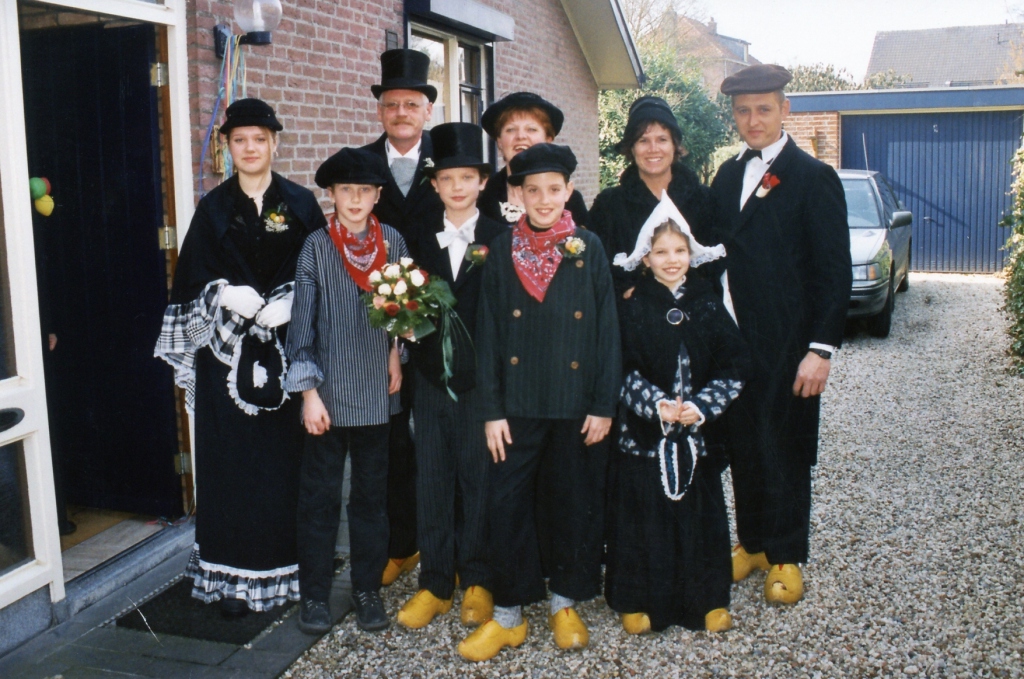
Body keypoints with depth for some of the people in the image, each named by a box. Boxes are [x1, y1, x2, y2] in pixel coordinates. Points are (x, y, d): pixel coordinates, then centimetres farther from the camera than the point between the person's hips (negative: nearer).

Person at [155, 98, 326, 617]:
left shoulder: (301, 204, 5)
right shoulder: (214, 209, 7)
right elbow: (194, 282, 4)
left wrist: (285, 307, -16)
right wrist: (229, 298, -15)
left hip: (287, 352, 0)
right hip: (228, 353, 1)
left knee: (288, 459, 3)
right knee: (232, 463, 1)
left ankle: (288, 564, 16)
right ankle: (236, 574, 11)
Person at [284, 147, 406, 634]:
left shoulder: (392, 242, 1)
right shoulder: (316, 247, -5)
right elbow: (302, 322, -5)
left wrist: (396, 351, -7)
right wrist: (309, 393, -9)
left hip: (377, 392, 2)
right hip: (329, 392, -2)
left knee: (371, 494, 12)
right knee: (320, 496, 6)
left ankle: (367, 589, 25)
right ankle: (315, 593, 20)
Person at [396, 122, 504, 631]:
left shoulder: (500, 239, -3)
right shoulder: (422, 241, 10)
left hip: (482, 382, -3)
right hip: (432, 380, 3)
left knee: (478, 482, 7)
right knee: (432, 484, 9)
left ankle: (476, 581, 24)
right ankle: (434, 584, 22)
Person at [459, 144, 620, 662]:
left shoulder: (589, 249, 0)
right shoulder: (502, 250, 1)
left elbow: (607, 330, 0)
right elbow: (488, 333, 0)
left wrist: (604, 405, -5)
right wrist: (491, 410, -4)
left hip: (577, 404, 0)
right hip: (517, 403, 0)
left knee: (576, 503, 10)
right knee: (507, 504, 2)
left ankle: (564, 603, 29)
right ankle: (508, 614, 17)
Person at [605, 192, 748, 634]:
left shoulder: (707, 303, 4)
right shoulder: (633, 307, -1)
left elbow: (733, 363, -1)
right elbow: (623, 368, -7)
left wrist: (701, 406, -13)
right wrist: (657, 405, -20)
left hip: (697, 432, 2)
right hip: (644, 434, -2)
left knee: (700, 514, 6)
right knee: (644, 518, 2)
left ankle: (707, 600, 21)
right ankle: (639, 601, 16)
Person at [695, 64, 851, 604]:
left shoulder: (813, 178, -7)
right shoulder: (729, 174, 12)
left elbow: (834, 270, -10)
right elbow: (706, 236, 6)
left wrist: (821, 349, -15)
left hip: (788, 343, -5)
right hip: (737, 337, 5)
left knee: (783, 448, 5)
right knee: (742, 444, 12)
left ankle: (786, 556, 22)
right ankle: (751, 541, 29)